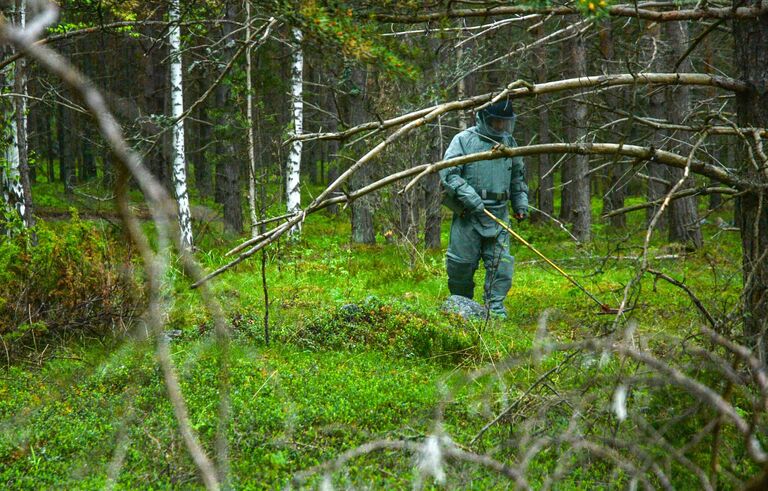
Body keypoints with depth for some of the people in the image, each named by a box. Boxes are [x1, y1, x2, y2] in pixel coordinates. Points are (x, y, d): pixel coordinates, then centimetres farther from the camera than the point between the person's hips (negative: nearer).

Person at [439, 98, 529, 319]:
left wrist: (521, 204, 14)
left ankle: (495, 307, 1)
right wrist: (470, 197, -21)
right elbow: (448, 173, -11)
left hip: (499, 214, 4)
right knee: (462, 262, 1)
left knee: (500, 263, -5)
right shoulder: (464, 140, -4)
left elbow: (518, 177, 25)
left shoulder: (509, 143, 14)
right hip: (468, 214, -4)